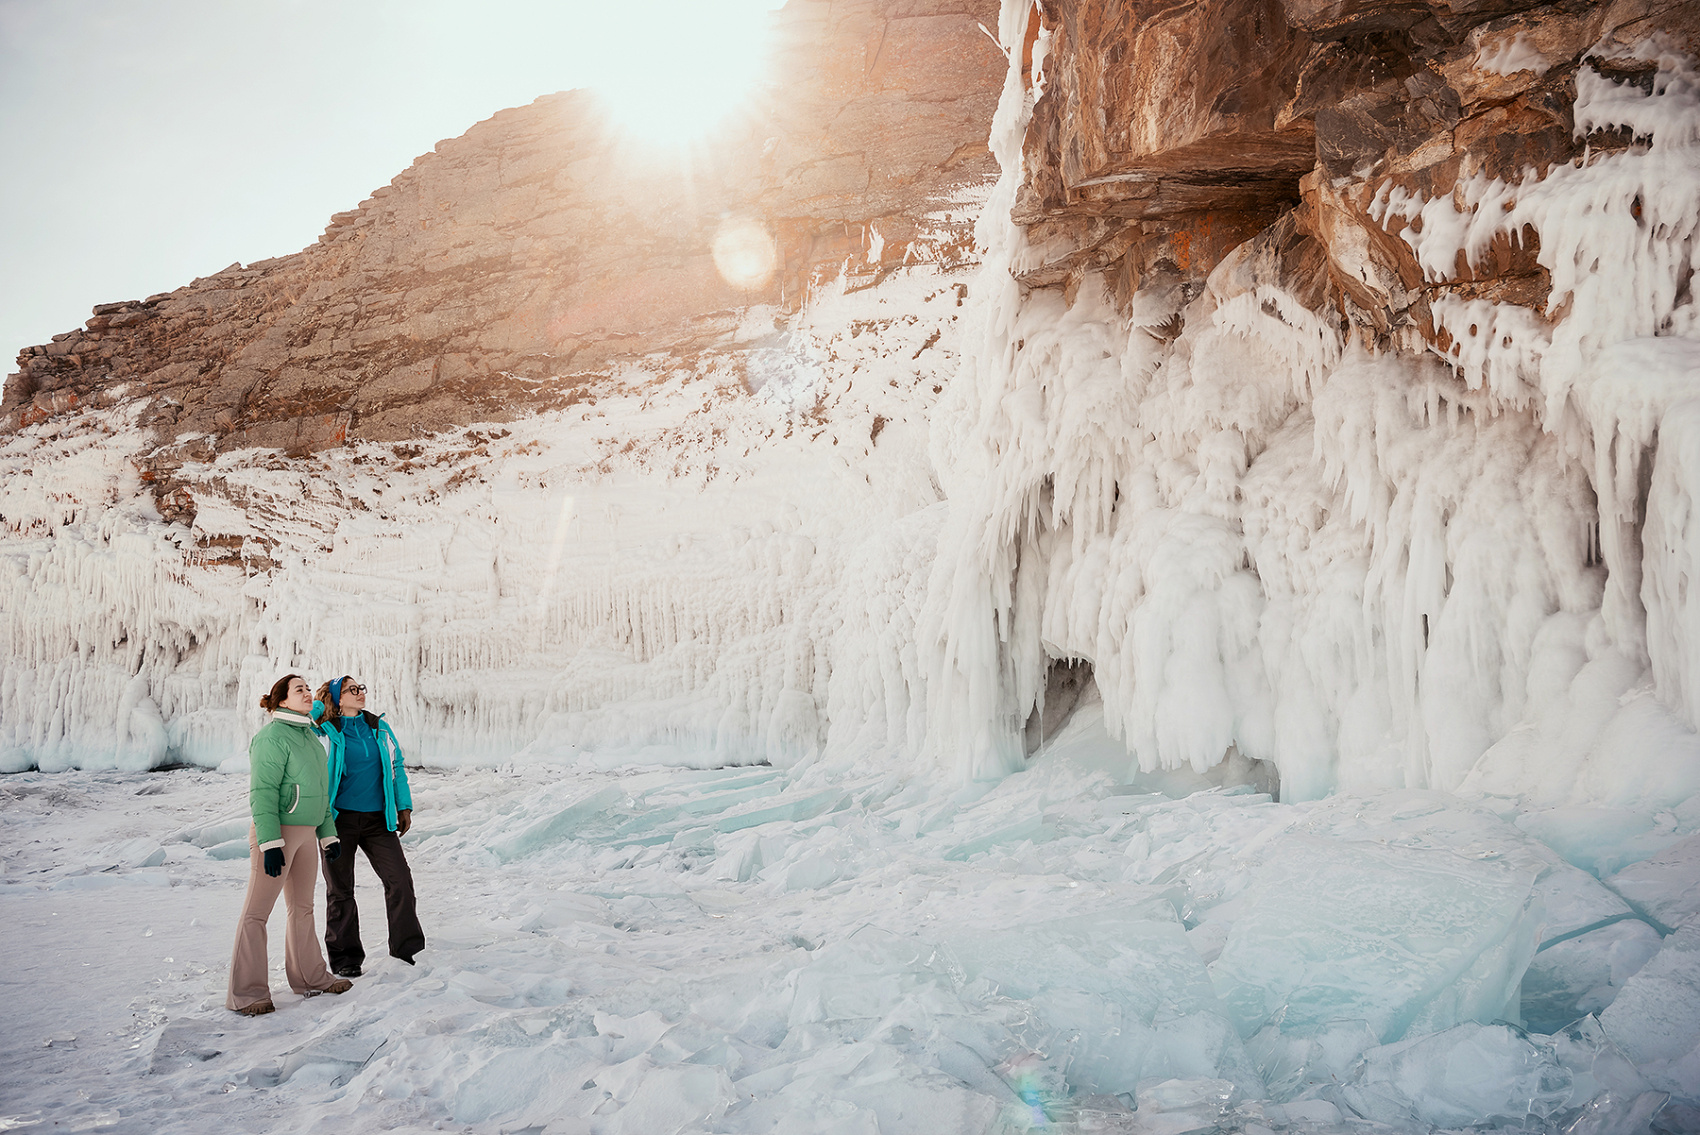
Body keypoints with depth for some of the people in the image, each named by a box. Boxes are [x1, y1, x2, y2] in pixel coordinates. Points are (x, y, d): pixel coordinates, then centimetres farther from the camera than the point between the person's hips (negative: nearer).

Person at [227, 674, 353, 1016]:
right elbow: (262, 792, -18)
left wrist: (328, 834, 21)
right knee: (257, 911, -4)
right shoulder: (272, 737, -12)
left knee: (302, 908, 15)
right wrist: (270, 843, -23)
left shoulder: (310, 737, 16)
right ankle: (246, 993, 1)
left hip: (306, 832, 9)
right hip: (275, 832, -9)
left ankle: (309, 977, 25)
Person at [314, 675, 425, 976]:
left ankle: (407, 949, 11)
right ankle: (344, 957, 20)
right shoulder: (326, 731, -1)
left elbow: (396, 767, 13)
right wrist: (319, 705, -8)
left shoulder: (380, 728, 9)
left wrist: (404, 807, 9)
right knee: (340, 889, 6)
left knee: (400, 880, -2)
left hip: (377, 818, 3)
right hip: (339, 819, -3)